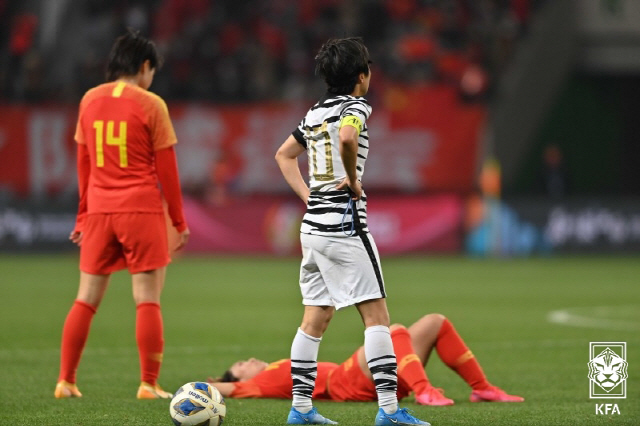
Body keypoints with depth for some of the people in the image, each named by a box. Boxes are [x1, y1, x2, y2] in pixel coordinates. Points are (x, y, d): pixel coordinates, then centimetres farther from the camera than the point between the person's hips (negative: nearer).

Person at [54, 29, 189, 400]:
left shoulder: (90, 101, 9)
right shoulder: (151, 105, -5)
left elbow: (84, 163, 14)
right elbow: (167, 169, -3)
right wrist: (179, 221, 3)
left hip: (99, 212, 5)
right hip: (142, 211, -4)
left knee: (86, 300, 10)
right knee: (148, 301, -1)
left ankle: (66, 381, 9)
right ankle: (149, 384, -4)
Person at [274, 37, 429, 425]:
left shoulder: (316, 112, 16)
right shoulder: (355, 106, -8)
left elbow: (284, 154, 27)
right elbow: (346, 137, -31)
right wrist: (353, 180, -16)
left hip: (314, 224, 8)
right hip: (344, 225, -8)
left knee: (316, 318, 11)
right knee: (376, 315, -7)